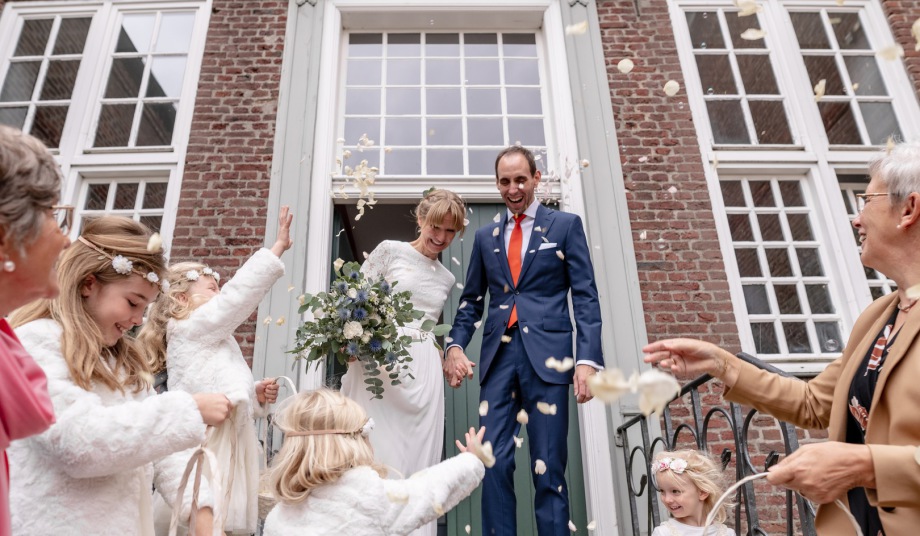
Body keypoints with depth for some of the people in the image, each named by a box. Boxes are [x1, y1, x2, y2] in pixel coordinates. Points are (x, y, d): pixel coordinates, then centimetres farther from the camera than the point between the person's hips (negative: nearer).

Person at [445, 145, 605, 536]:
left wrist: (588, 358, -10)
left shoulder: (566, 225, 8)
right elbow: (471, 300, 17)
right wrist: (456, 346, 0)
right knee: (494, 462, 1)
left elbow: (585, 298, 1)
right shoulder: (485, 236, 17)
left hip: (547, 354, -3)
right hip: (498, 356, 3)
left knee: (549, 466, 1)